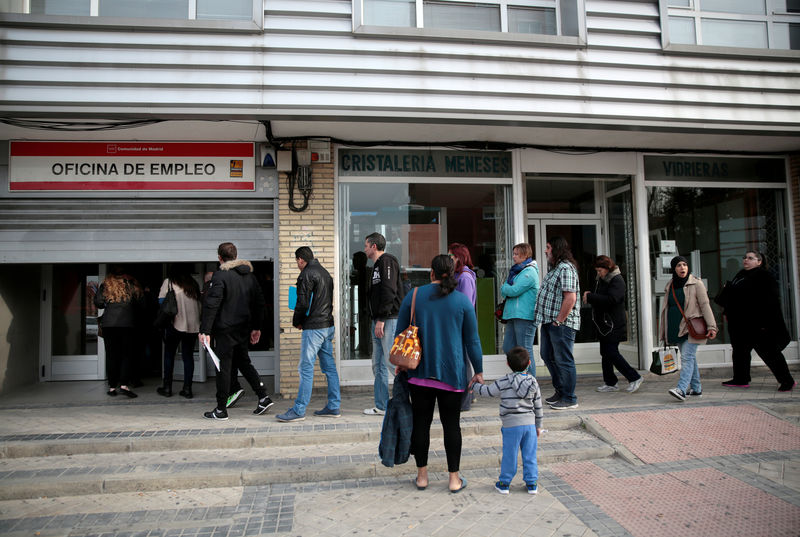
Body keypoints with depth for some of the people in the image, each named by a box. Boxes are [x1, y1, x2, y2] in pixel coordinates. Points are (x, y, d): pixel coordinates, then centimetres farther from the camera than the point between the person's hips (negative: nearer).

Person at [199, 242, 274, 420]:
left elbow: (211, 305, -18)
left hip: (225, 330, -6)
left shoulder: (220, 276, -12)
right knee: (243, 362, 19)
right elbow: (259, 302, 12)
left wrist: (205, 330, -17)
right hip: (244, 329, 7)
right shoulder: (249, 275, 10)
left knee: (223, 367, 2)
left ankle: (221, 410, 10)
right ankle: (263, 397, 11)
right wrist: (256, 327, 18)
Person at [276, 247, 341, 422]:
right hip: (328, 325, 9)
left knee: (306, 368, -4)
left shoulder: (307, 274, -10)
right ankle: (333, 407, 16)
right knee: (329, 367, 11)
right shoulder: (325, 272, 17)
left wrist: (296, 322, 2)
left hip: (313, 327, -9)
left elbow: (303, 303, -16)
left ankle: (299, 410, 0)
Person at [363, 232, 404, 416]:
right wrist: (376, 321, 15)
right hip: (379, 321, 10)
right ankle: (381, 406, 17)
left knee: (392, 362, -10)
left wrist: (381, 319, -21)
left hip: (389, 320, -10)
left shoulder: (387, 261, -8)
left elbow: (389, 292, -18)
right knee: (378, 365, 11)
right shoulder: (377, 265, 22)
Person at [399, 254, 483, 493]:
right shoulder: (463, 300, -2)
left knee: (421, 422, 10)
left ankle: (422, 476, 19)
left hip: (420, 372, 1)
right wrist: (478, 371, 9)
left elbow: (400, 333, 5)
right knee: (451, 424, 8)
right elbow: (472, 340, 1)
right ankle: (454, 479, 15)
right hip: (452, 373, -1)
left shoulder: (414, 296, 0)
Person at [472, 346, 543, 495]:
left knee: (509, 455, 6)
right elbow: (538, 406, 10)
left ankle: (504, 483, 18)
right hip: (530, 424, 4)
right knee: (529, 455, 12)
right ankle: (532, 484, 19)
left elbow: (489, 391, -1)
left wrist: (474, 385, 16)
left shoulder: (504, 382, -10)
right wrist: (538, 425, 20)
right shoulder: (533, 382, 4)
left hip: (511, 425, -3)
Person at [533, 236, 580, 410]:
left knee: (563, 360, -1)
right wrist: (548, 320, 17)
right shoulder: (555, 268, 17)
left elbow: (570, 298, -24)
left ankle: (569, 399, 10)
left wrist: (558, 321, -20)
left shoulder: (566, 268, -16)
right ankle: (560, 391, 32)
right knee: (548, 356, 18)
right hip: (548, 322, 10)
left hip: (561, 324, -10)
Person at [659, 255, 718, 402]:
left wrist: (711, 326, -13)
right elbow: (666, 309, 19)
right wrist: (664, 331, 19)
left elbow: (705, 305, -6)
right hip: (677, 329, 6)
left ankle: (681, 389, -23)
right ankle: (696, 388, 20)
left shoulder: (696, 284, -2)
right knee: (690, 358, 12)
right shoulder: (670, 286, 13)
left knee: (687, 357, -14)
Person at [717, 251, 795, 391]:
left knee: (767, 352, -3)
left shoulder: (763, 276, -11)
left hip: (756, 323, -9)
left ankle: (786, 381, 7)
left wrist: (765, 321, -22)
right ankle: (740, 379, 23)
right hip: (739, 322, 9)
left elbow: (769, 300, -17)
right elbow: (730, 296, 23)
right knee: (740, 350, 13)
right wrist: (727, 313, 20)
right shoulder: (741, 275, 15)